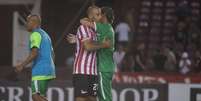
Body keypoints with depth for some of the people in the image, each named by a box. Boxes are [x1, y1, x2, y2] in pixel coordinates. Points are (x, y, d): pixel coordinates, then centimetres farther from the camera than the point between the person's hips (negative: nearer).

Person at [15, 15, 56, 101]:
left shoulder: (35, 34, -7)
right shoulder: (45, 35, 22)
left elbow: (34, 53, -20)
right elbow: (52, 55, 23)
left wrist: (22, 65, -20)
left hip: (40, 71, -10)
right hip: (48, 70, 10)